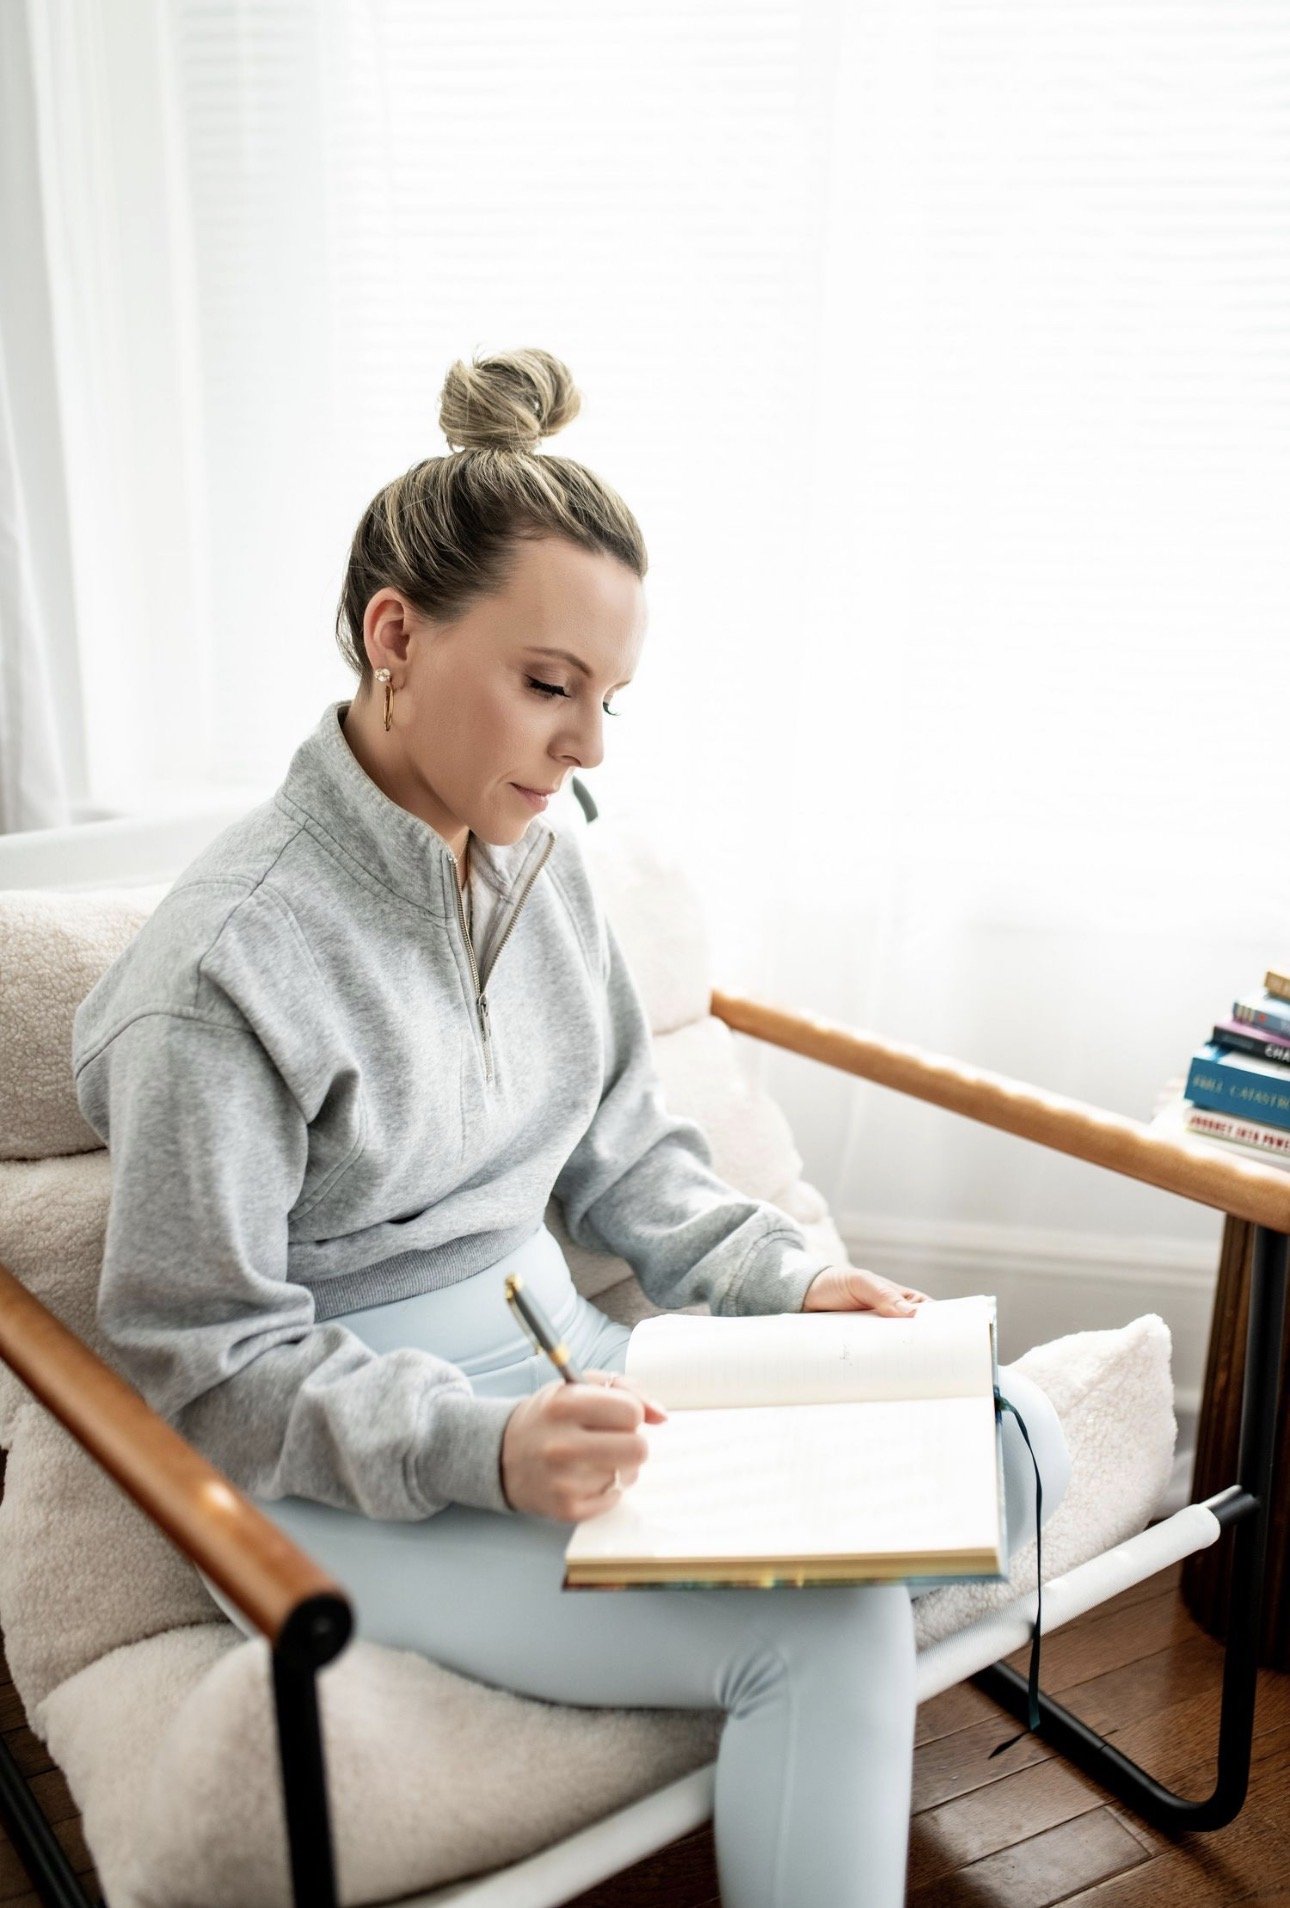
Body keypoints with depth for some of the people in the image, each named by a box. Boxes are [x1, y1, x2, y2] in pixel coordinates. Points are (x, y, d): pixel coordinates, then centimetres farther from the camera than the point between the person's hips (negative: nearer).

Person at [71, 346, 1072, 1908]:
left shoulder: (537, 857, 2)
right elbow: (198, 1359, -15)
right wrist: (478, 1449, -28)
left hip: (557, 1363, 8)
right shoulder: (226, 965, -21)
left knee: (1017, 1443, -3)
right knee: (822, 1628, -24)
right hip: (343, 1474, -7)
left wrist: (785, 1279, -3)